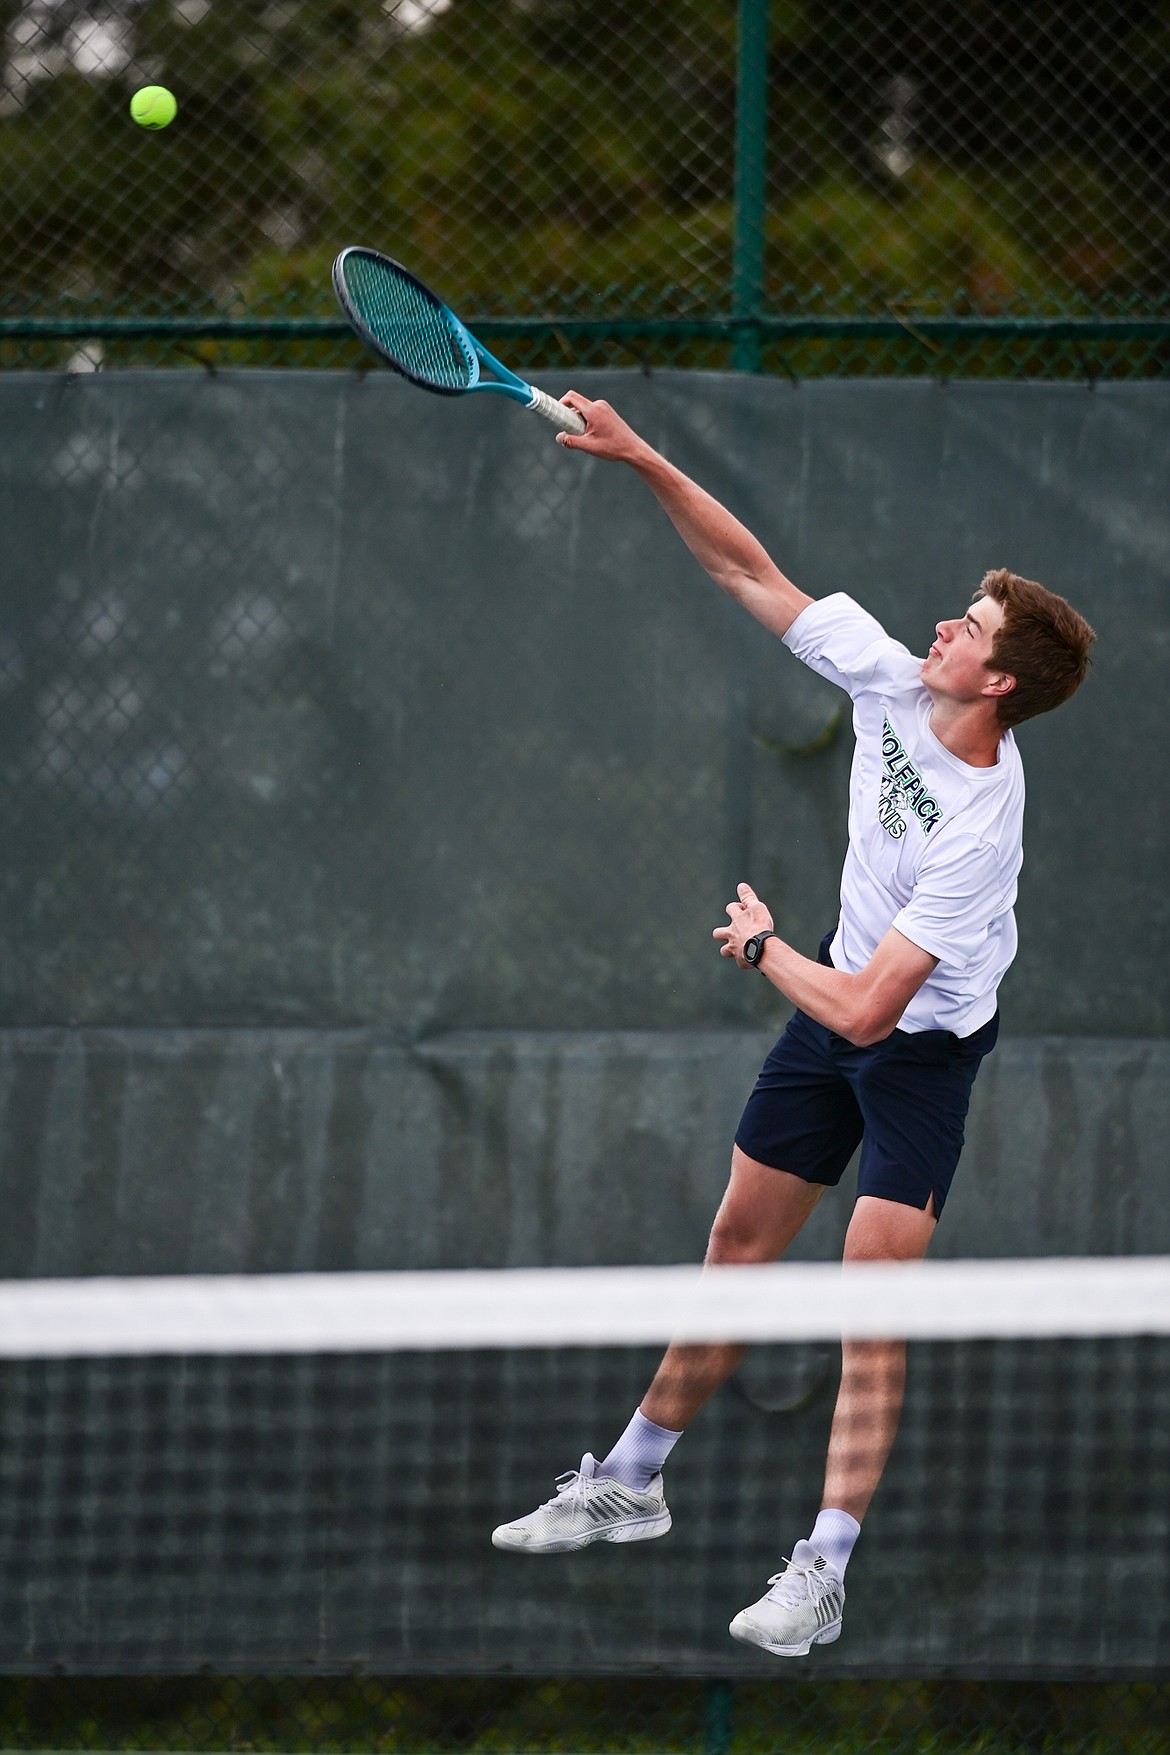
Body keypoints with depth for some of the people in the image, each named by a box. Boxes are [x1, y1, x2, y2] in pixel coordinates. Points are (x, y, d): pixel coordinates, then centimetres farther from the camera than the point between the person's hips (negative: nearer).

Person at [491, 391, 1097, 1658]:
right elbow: (751, 574, -6)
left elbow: (864, 1010, -34)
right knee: (740, 1242, 16)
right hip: (834, 999, 7)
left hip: (921, 1043, -7)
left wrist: (762, 948, -15)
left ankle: (823, 1571, -7)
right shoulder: (886, 677, -15)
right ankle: (631, 1482, 29)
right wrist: (642, 460, -15)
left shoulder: (977, 831, -34)